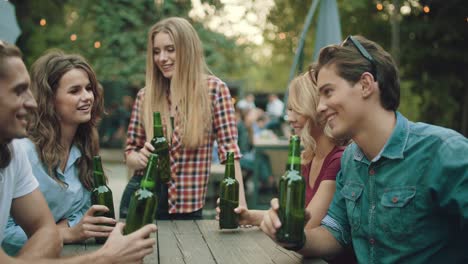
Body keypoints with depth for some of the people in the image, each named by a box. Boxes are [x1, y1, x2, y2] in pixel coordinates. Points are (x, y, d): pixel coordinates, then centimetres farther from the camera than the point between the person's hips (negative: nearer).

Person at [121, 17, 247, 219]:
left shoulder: (214, 89, -8)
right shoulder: (145, 96, 1)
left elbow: (230, 151, -10)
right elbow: (130, 152, 9)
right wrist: (140, 158, -15)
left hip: (188, 206, -2)